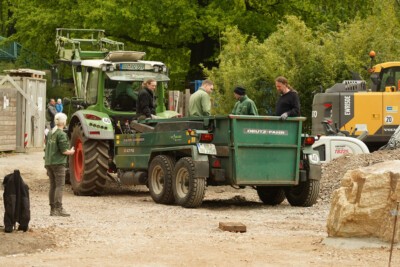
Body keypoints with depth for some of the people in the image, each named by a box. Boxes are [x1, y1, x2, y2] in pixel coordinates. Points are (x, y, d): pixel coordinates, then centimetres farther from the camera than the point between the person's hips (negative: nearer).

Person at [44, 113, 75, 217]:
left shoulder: (50, 133, 12)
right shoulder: (61, 134, -13)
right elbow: (64, 150, -17)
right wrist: (71, 152, 4)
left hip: (48, 162, 8)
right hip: (58, 162, -8)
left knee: (52, 186, 11)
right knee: (59, 186, -6)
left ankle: (52, 209, 13)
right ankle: (58, 208, -11)